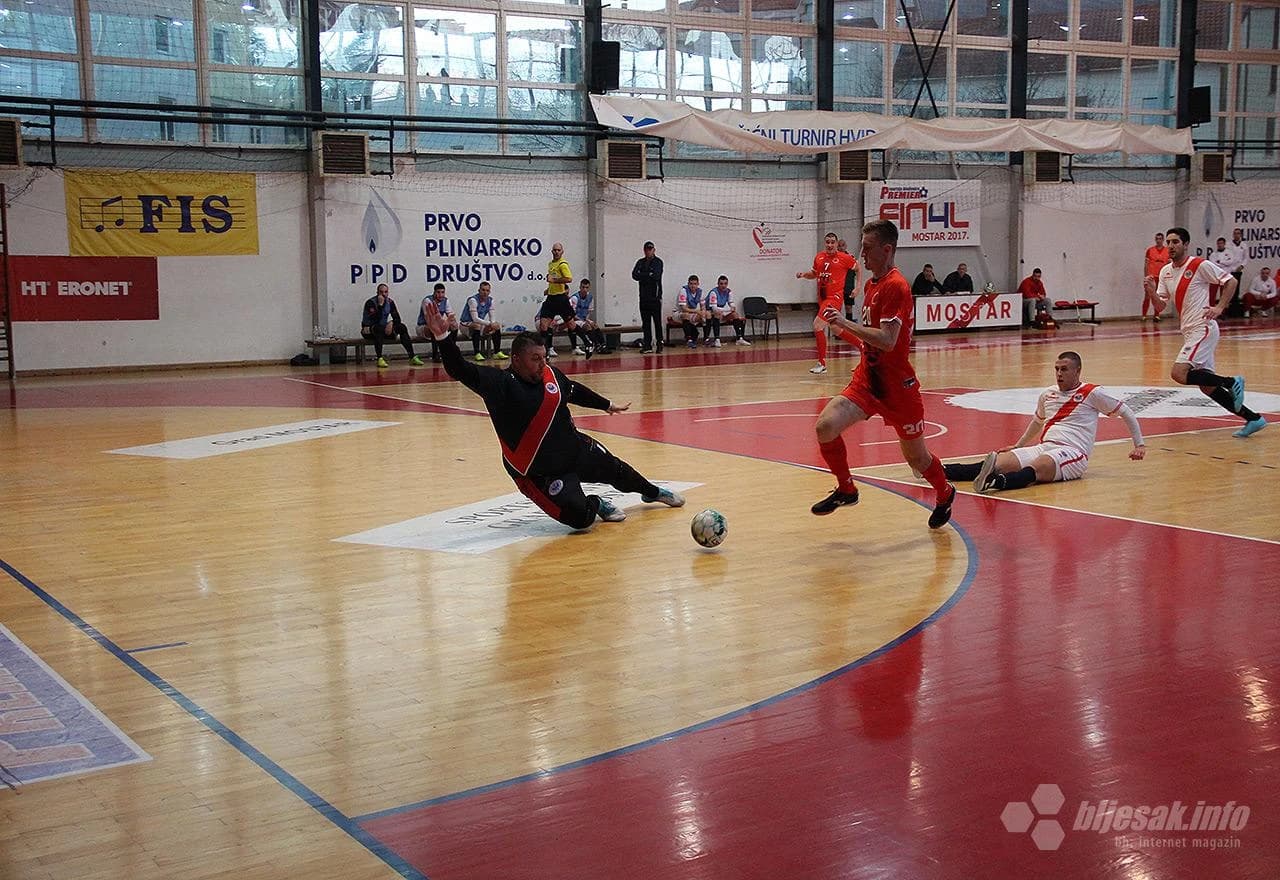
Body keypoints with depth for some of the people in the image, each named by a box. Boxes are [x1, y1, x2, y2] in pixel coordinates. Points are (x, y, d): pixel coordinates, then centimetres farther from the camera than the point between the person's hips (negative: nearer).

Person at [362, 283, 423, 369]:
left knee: (402, 327, -15)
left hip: (383, 328, 6)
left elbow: (397, 318, 0)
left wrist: (391, 323, -22)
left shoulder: (390, 302, 1)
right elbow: (376, 320, -29)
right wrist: (380, 304, -32)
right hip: (368, 331, -6)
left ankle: (412, 357, -19)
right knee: (379, 328, -38)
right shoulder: (370, 302, -17)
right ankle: (380, 359, -42)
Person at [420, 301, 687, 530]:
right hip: (539, 473, -6)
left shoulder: (550, 374, -6)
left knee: (618, 472, 26)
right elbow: (460, 371, -37)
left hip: (577, 449, 6)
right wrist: (443, 337, -52)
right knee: (580, 517, -22)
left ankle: (652, 492, 59)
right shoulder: (499, 383, -24)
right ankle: (595, 504, 15)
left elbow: (575, 391, 15)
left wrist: (607, 405, 29)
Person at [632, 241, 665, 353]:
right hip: (644, 297, 4)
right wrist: (649, 275, -11)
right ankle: (647, 345, 6)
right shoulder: (640, 262, 14)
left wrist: (642, 276, -6)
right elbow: (634, 275, 0)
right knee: (645, 323, 4)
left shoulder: (658, 262, 1)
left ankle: (659, 344, 0)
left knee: (657, 322, -4)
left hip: (655, 296, -4)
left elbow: (656, 276, -14)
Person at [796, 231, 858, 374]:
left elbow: (858, 268, 7)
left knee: (817, 325, -18)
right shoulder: (819, 257, 9)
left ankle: (822, 363, -12)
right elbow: (814, 273, 25)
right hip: (822, 297, 7)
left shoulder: (844, 258, -6)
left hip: (834, 297, -7)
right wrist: (804, 274, 6)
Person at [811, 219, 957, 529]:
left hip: (897, 384, -7)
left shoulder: (895, 286, -17)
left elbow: (887, 340, -27)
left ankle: (944, 494, 40)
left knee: (916, 457, 9)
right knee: (825, 426, -15)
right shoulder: (872, 283, 10)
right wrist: (844, 330, 10)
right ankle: (846, 490, 6)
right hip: (867, 379, 7)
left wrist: (845, 323, -25)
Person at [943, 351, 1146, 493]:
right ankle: (940, 470, -38)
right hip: (1043, 448, 5)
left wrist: (1140, 444, 5)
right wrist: (1018, 446, 43)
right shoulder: (1047, 394, 20)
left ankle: (998, 482, -70)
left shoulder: (1092, 393, 2)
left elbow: (1126, 412, 8)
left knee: (1037, 467, -39)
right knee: (999, 461, -20)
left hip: (1072, 452, -5)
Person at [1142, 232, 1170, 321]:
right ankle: (1144, 315, 1)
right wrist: (1145, 277, -4)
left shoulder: (1168, 251, 6)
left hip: (1162, 277, 2)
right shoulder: (1150, 250, 1)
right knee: (1147, 297, -3)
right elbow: (1146, 265, 2)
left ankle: (1156, 315, 12)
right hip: (1151, 277, -2)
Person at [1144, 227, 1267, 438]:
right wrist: (1151, 293, -9)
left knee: (1178, 373, -21)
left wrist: (1219, 307, -15)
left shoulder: (1201, 265, -9)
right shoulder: (1165, 272, 12)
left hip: (1203, 328, -8)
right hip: (1190, 331, 8)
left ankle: (1231, 382, -8)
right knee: (1207, 386, 7)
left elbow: (1231, 281, -4)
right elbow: (1160, 307, 10)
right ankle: (1253, 419, 14)